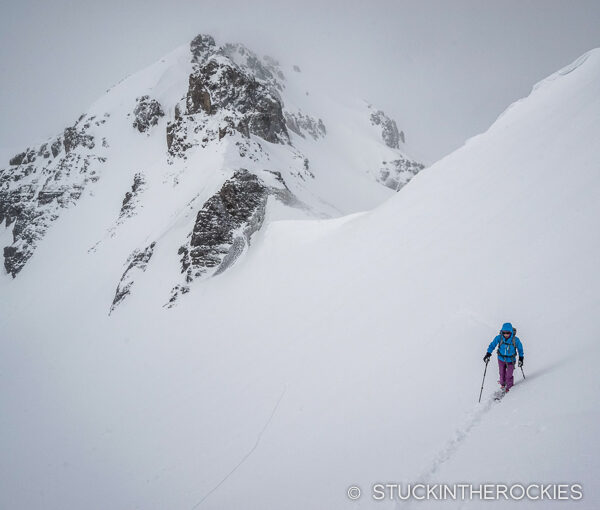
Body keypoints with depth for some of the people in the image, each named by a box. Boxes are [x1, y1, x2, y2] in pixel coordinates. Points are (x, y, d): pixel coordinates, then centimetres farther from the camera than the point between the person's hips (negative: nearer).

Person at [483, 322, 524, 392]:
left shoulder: (515, 339, -22)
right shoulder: (499, 338, -21)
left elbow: (520, 348, -5)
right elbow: (492, 345, -11)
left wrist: (521, 358, 0)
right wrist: (488, 354, -22)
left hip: (510, 360, -1)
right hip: (501, 359, 1)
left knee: (509, 375, 2)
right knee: (502, 373, 16)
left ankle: (508, 387, 31)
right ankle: (502, 384, 46)